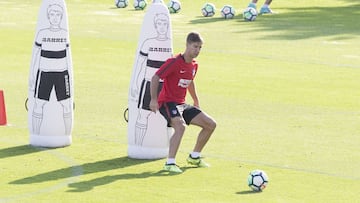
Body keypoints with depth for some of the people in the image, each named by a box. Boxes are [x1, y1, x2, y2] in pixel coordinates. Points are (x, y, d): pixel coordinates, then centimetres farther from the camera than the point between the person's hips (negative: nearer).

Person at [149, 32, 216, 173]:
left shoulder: (194, 65, 8)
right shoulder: (174, 62, -16)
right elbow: (155, 78, -18)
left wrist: (196, 101, 35)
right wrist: (154, 99, -25)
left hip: (181, 104, 9)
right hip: (167, 103, -8)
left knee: (211, 124, 6)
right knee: (180, 126, -36)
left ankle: (194, 157, 22)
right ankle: (170, 163, -34)